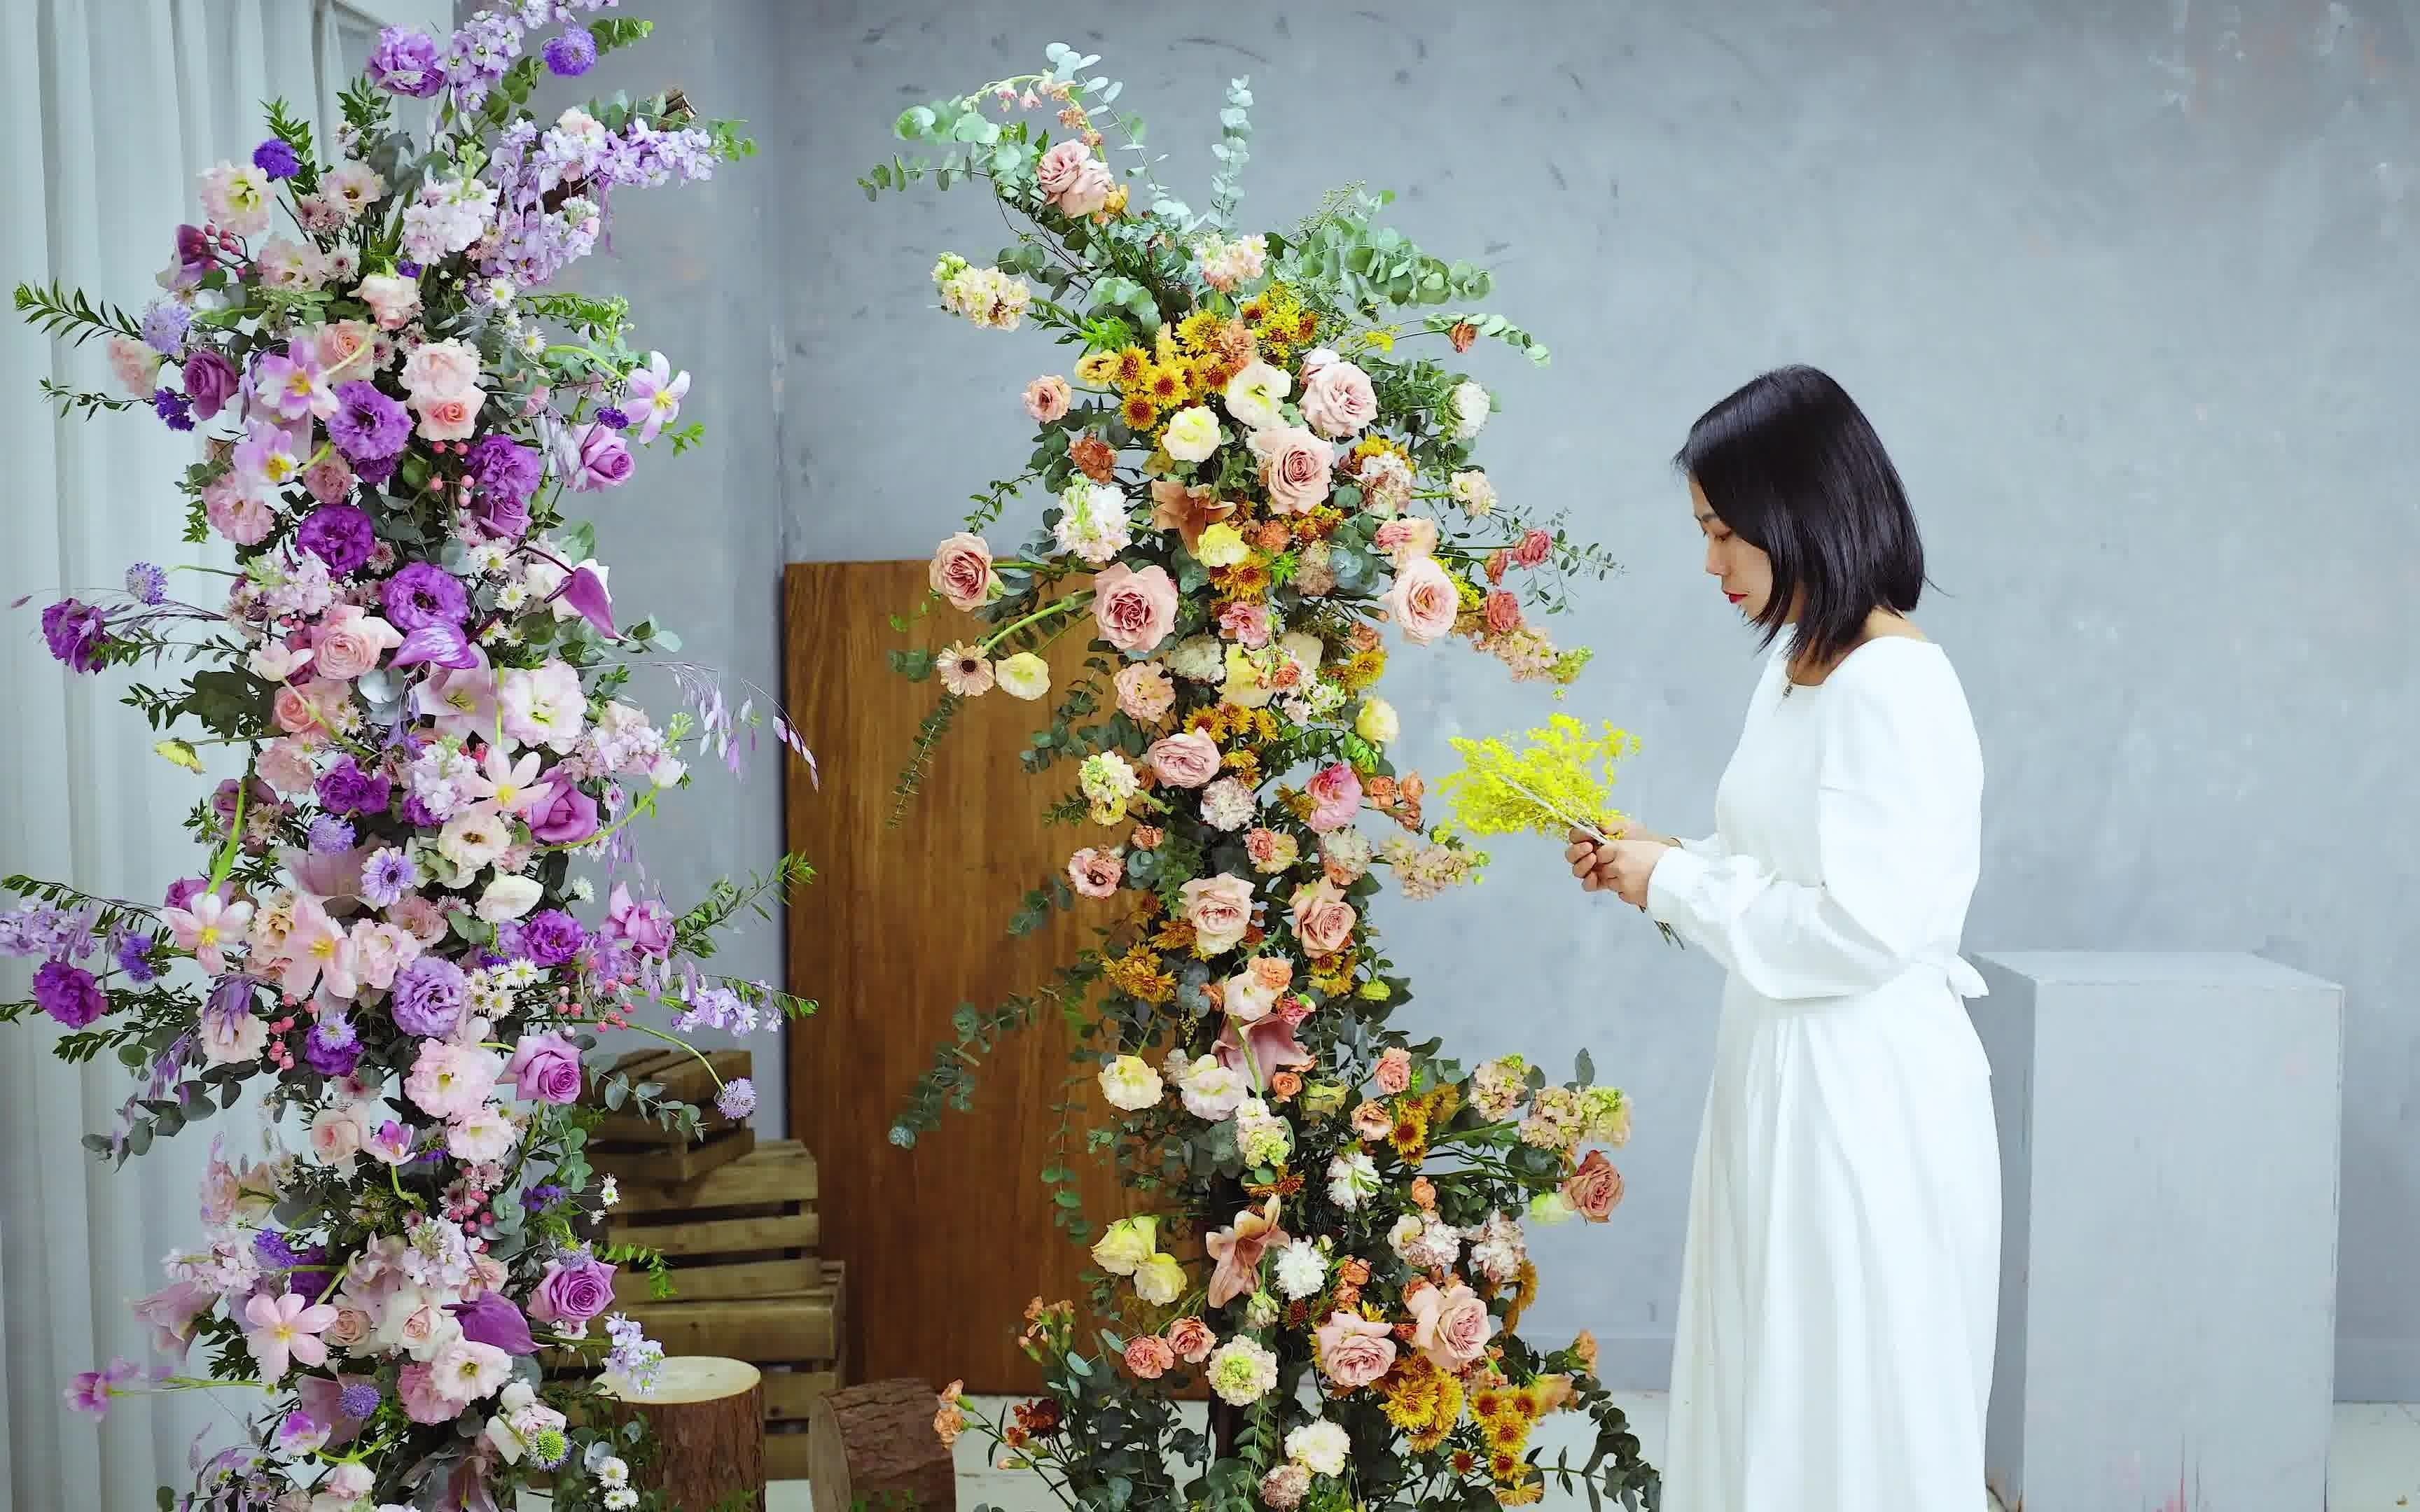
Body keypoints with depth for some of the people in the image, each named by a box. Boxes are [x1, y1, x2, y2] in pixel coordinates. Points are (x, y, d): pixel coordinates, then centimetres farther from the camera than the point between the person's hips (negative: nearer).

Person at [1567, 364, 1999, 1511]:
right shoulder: (1795, 666, 10)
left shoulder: (1894, 688, -19)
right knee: (1770, 1388, 17)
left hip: (1864, 1087, -9)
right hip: (1785, 1070, 9)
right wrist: (1659, 864, 4)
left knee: (1853, 1416, 3)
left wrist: (1675, 883, -15)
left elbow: (1863, 924, -23)